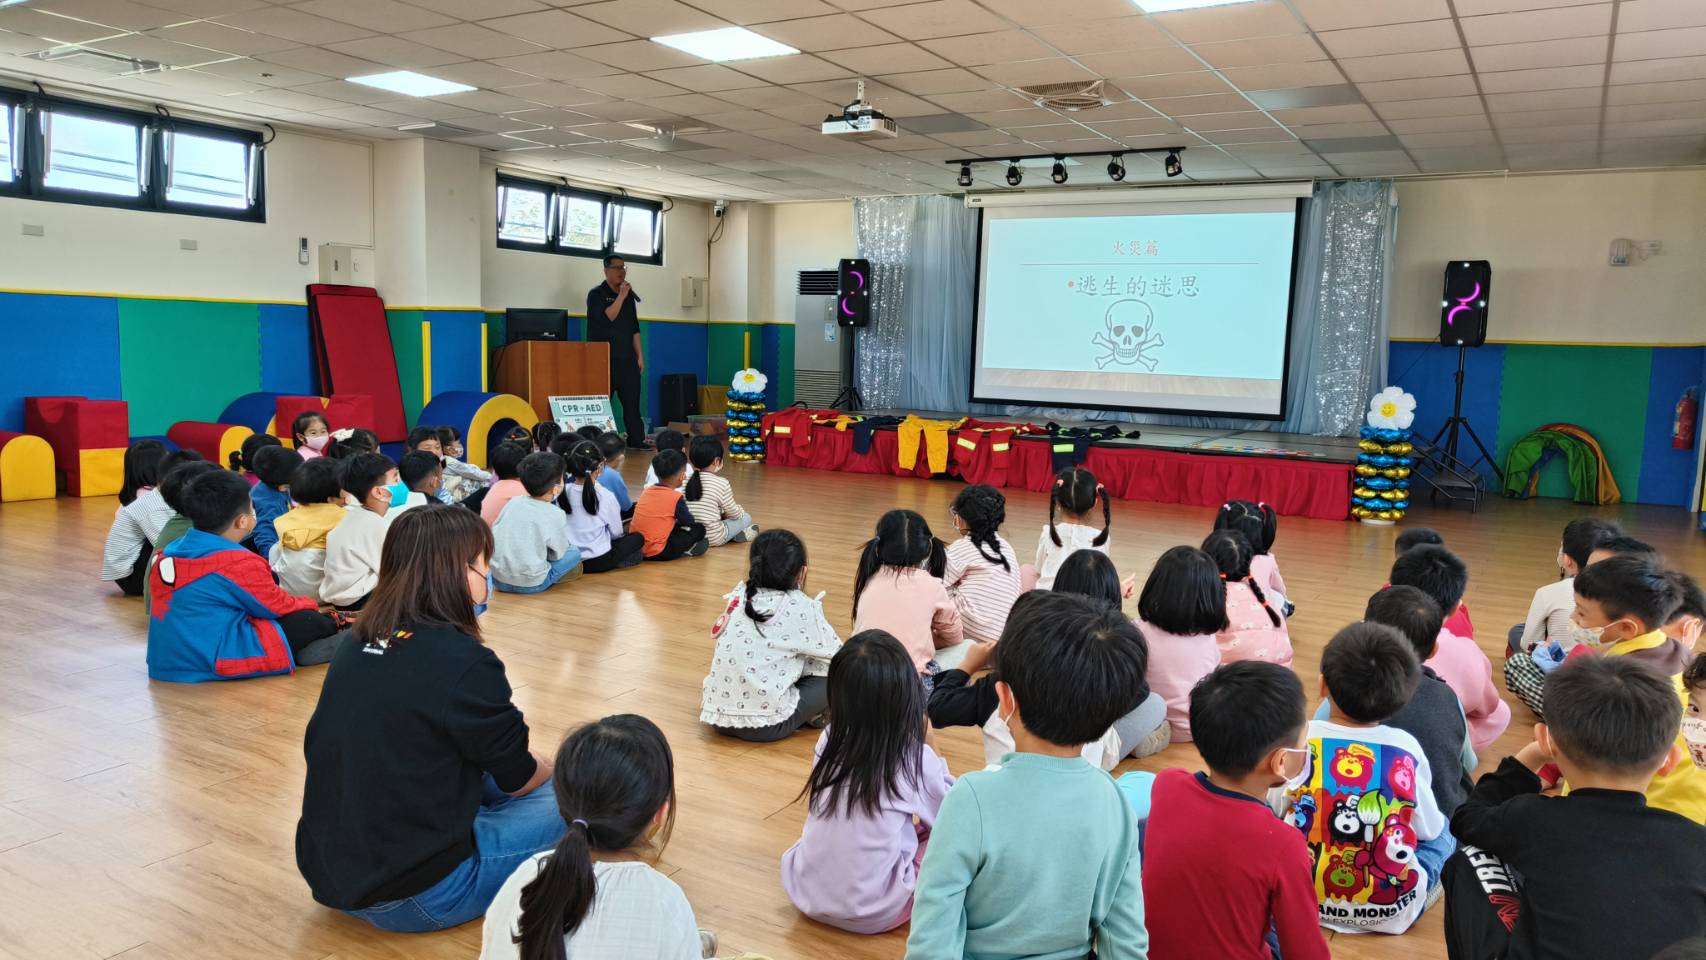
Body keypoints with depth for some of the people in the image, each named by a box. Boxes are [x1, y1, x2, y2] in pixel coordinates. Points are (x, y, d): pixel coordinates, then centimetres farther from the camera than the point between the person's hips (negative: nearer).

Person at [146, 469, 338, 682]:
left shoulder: (168, 554, 8)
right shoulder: (239, 563, -17)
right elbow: (278, 608, -3)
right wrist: (312, 604, 18)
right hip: (212, 665, -9)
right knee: (308, 621, -5)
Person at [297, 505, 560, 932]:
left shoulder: (356, 643, 2)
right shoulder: (465, 662, -20)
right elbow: (520, 779, -6)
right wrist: (553, 768, 19)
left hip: (325, 871, 7)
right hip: (408, 896, -7)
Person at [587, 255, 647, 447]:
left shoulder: (629, 296, 16)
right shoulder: (596, 294, -1)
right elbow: (607, 317, -17)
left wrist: (640, 356, 13)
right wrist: (621, 296, -16)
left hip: (628, 359, 5)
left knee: (632, 402, 3)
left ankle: (637, 439, 6)